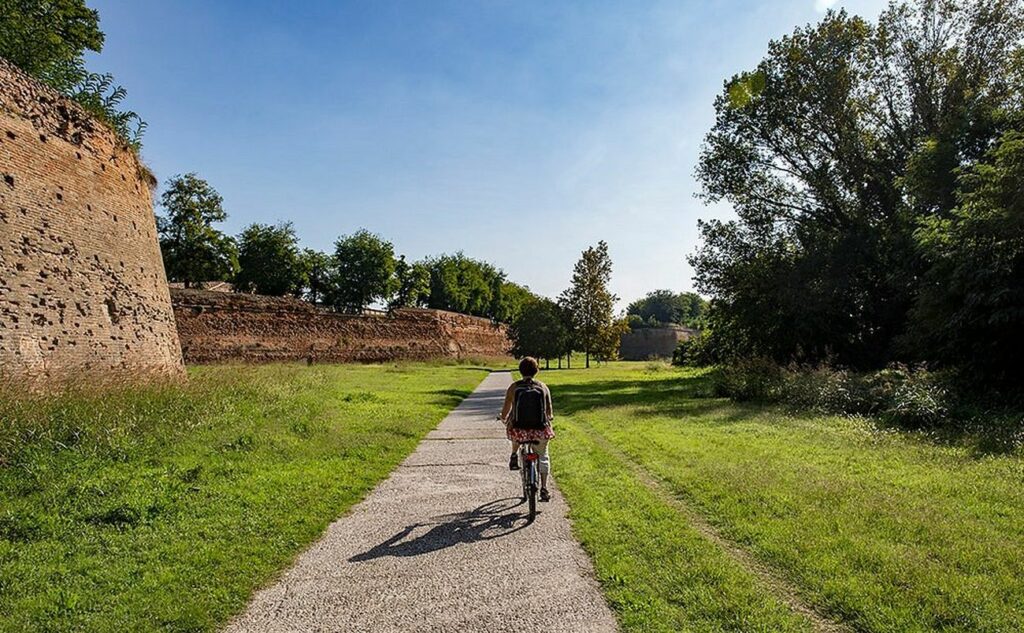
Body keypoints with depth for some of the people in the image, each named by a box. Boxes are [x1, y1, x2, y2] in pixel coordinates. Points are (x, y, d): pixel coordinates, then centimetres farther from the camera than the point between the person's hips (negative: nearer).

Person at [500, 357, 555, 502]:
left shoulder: (513, 387, -3)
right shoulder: (543, 387, 1)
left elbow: (505, 411, 1)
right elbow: (549, 412, 6)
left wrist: (504, 419, 23)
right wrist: (550, 417, 29)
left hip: (520, 430, -1)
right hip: (540, 430, 1)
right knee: (543, 457, 23)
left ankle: (514, 456, 28)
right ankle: (544, 489, 16)